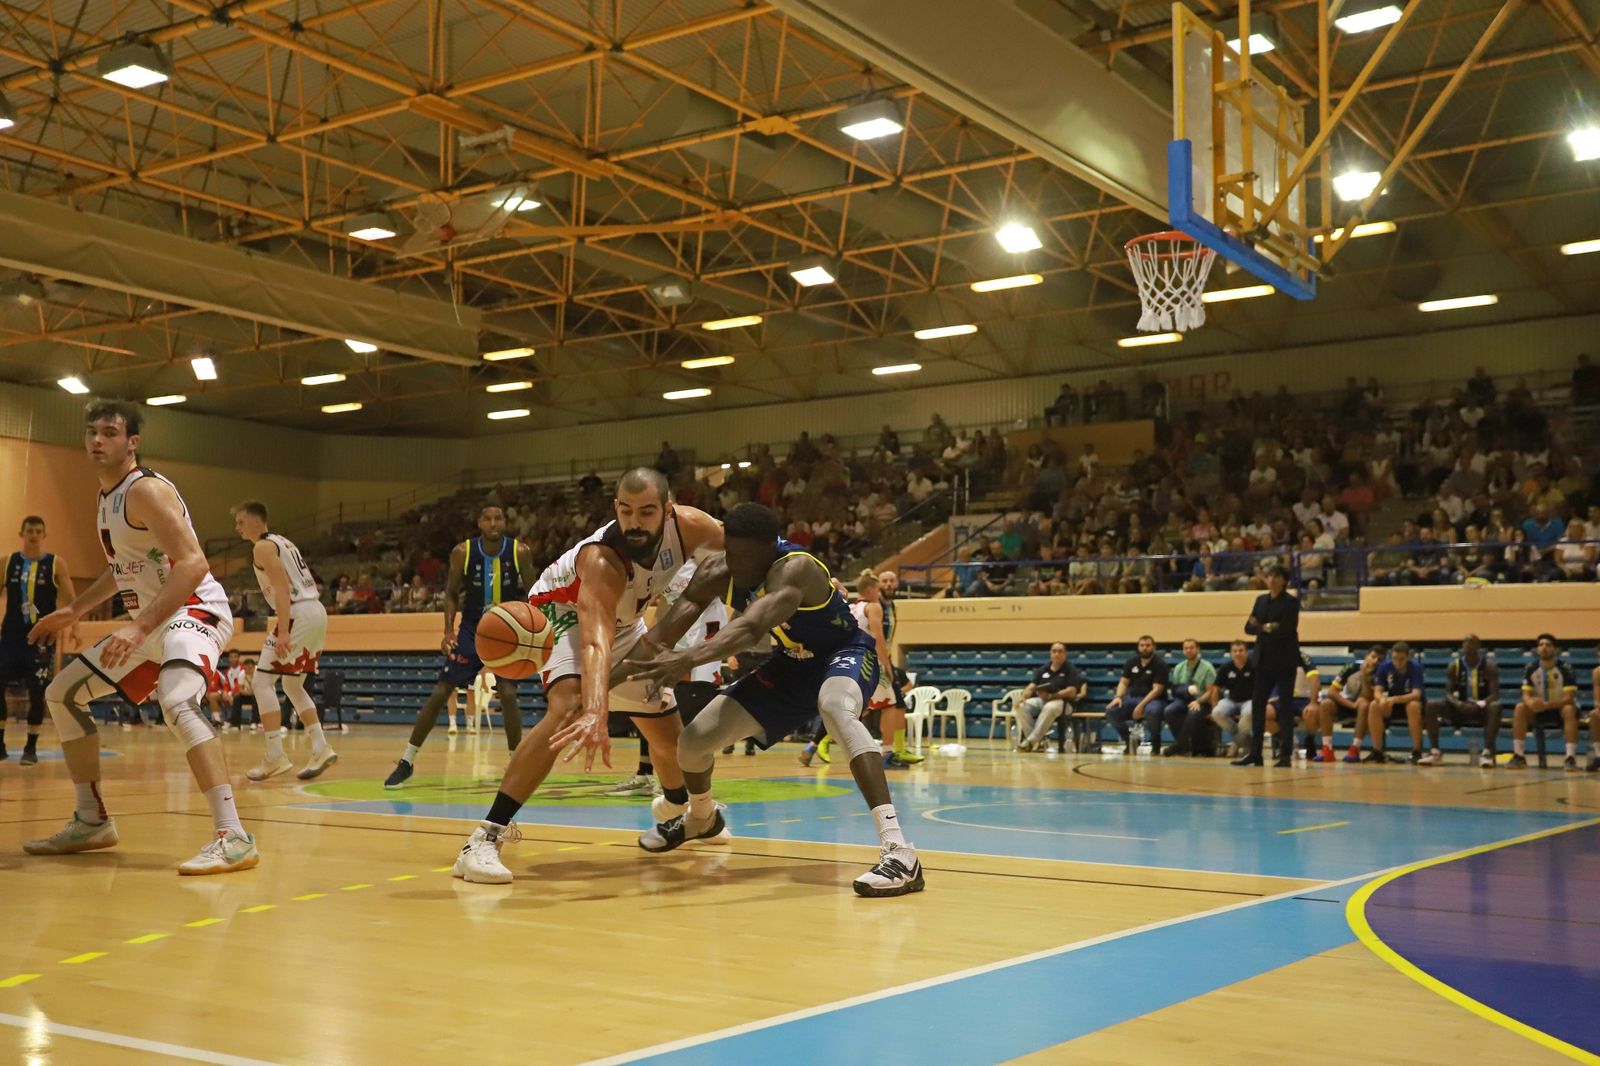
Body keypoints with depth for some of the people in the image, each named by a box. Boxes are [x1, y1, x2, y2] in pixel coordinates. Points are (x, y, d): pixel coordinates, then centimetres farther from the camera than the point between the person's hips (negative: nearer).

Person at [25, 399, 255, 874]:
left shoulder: (146, 490, -17)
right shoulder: (107, 496, 13)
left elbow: (193, 564, -28)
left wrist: (140, 626, -34)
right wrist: (75, 610, 25)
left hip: (194, 610, -11)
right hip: (149, 621, 11)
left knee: (177, 703, -37)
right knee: (62, 695, 16)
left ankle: (232, 836, -41)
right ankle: (92, 821, 24)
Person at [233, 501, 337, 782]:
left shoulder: (263, 547, -6)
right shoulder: (283, 542, 23)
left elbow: (282, 589, -17)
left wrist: (283, 632, -24)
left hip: (299, 614, -10)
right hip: (317, 611, 10)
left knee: (262, 681, -6)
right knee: (292, 685, 19)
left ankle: (275, 757, -10)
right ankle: (321, 749, 13)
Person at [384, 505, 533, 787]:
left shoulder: (520, 552, -14)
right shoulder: (462, 552, -13)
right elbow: (452, 593, 0)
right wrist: (448, 630, -13)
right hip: (472, 628, 1)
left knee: (508, 694, -15)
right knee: (440, 692, -2)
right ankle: (406, 762, 7)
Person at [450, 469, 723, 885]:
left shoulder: (688, 526, -27)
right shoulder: (602, 560, -42)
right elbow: (595, 643, -56)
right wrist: (597, 713, -71)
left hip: (623, 621, 6)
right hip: (562, 612, -6)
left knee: (668, 733, 13)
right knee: (569, 708, -34)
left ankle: (675, 809, 47)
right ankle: (486, 838, -34)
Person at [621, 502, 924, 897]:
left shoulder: (796, 568, -37)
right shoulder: (717, 574, -17)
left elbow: (752, 627, -54)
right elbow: (663, 634, -18)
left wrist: (687, 659, -68)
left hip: (845, 653, -7)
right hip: (792, 664, 7)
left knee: (835, 708, -43)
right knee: (693, 741, 2)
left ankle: (898, 851, -47)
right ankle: (701, 817, 40)